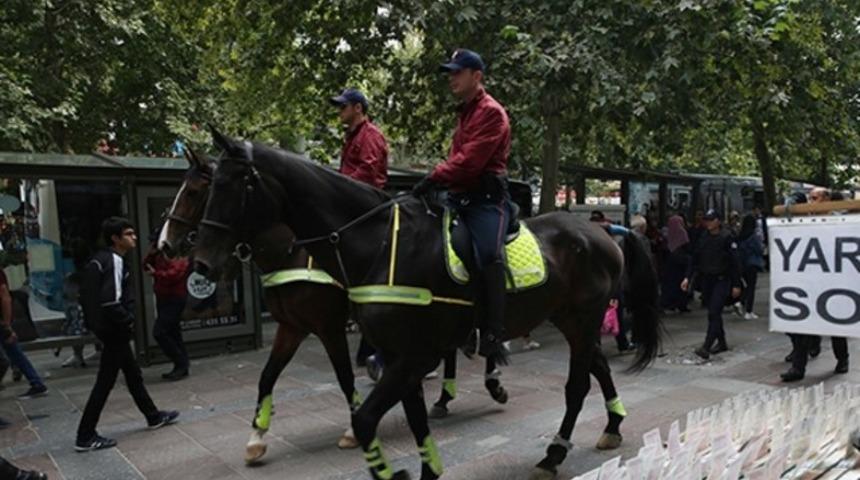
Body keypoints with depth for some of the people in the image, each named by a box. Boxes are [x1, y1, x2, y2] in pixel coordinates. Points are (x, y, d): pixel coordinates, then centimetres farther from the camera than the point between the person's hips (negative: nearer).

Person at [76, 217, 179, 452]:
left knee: (133, 375, 19)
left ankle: (153, 416, 31)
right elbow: (111, 301, -27)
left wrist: (124, 321, 12)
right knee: (105, 382, -2)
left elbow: (99, 296, 14)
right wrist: (127, 321, -14)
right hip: (115, 330, -10)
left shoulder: (103, 259, 12)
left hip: (112, 329, 10)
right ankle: (85, 437, 6)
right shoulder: (115, 261, -18)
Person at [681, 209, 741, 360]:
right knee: (714, 313, 13)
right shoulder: (703, 238, 8)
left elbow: (734, 262, -7)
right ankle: (721, 343, 27)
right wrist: (688, 277, 0)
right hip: (706, 280, 6)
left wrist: (736, 284, -8)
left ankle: (706, 347, -17)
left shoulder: (726, 238, -8)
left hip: (721, 280, -6)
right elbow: (694, 258, 9)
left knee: (714, 313, -13)